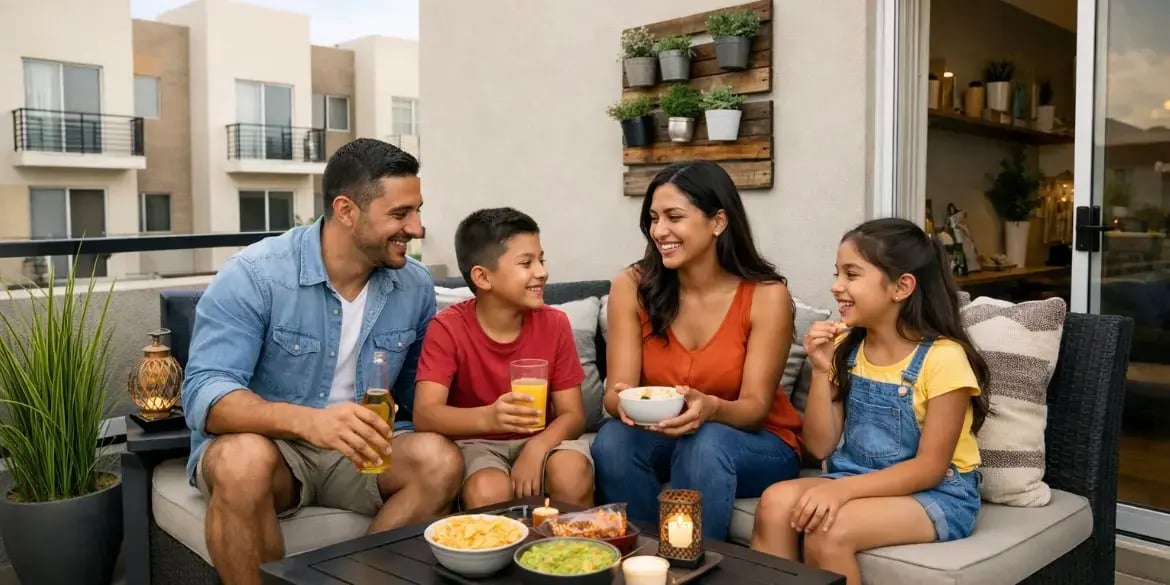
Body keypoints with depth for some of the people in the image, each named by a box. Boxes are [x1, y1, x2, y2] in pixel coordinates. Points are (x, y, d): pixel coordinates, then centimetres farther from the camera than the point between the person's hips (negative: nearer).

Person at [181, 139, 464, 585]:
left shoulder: (416, 286, -3)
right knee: (245, 460, -36)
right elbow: (204, 394, -25)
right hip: (268, 443, -3)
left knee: (441, 460, -23)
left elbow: (419, 392, 6)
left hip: (359, 452, 4)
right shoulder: (253, 275, -17)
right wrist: (307, 421, -43)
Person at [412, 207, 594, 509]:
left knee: (573, 472, -28)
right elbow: (424, 414, -24)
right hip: (476, 441, -2)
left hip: (541, 439, 3)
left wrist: (537, 448, -28)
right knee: (488, 492, -33)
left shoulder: (554, 323, -7)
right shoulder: (448, 328, -14)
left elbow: (572, 414, -7)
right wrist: (487, 418, -44)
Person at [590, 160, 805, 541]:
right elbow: (616, 392, -11)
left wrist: (710, 408, -38)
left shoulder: (766, 296, -15)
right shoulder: (632, 287, -9)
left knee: (705, 444, -34)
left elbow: (756, 406, -16)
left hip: (757, 444, -2)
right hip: (661, 435, 2)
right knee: (613, 440, -29)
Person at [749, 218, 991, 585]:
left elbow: (929, 468, -16)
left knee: (828, 528, -30)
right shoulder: (845, 348, 3)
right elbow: (820, 446, 1)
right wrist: (822, 371, -13)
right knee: (775, 502, -24)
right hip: (854, 479, 5)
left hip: (936, 494, -5)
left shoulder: (942, 358, -16)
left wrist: (842, 488, -27)